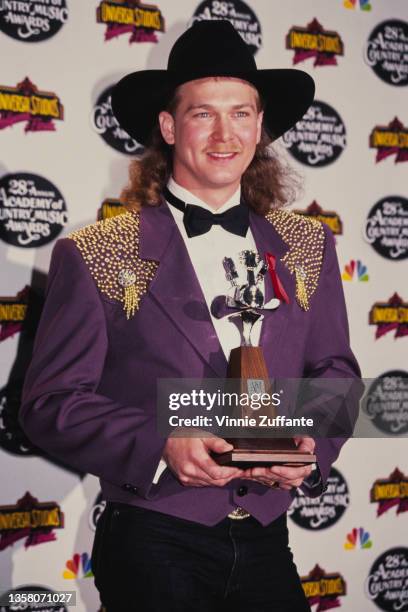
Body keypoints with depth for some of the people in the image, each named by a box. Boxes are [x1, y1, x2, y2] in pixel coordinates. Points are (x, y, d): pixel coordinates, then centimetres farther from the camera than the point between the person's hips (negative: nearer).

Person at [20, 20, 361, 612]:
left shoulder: (309, 246, 6)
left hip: (266, 543, 4)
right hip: (154, 547, -3)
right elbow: (52, 401, -7)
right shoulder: (94, 255, -6)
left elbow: (334, 369, 11)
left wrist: (312, 443, -9)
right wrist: (161, 446, -22)